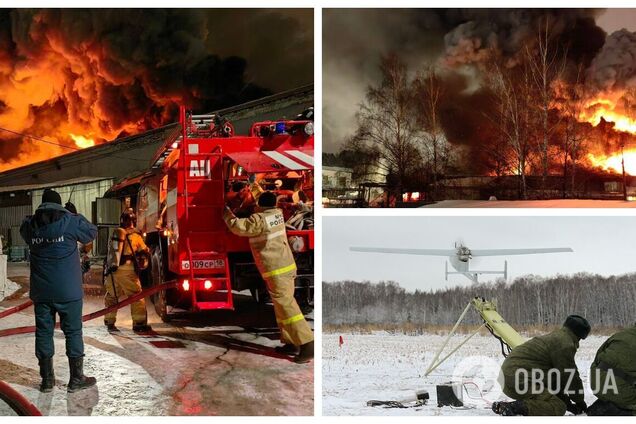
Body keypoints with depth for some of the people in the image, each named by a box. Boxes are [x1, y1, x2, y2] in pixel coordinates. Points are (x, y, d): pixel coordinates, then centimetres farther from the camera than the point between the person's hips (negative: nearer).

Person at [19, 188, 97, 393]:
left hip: (41, 291, 3)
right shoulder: (69, 221, -9)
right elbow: (92, 233, 3)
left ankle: (47, 380, 13)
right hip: (67, 291, -3)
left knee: (43, 332, 10)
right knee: (73, 332, 5)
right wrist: (78, 217, 20)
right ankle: (76, 379, 9)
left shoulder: (30, 225, 0)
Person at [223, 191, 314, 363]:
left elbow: (238, 227, -9)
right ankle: (291, 343, 17)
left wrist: (228, 215, 10)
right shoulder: (277, 213, 9)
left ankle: (308, 344, -17)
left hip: (277, 271, -9)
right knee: (282, 305, 15)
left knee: (287, 307, -11)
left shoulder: (259, 220, -15)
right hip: (286, 267, 9)